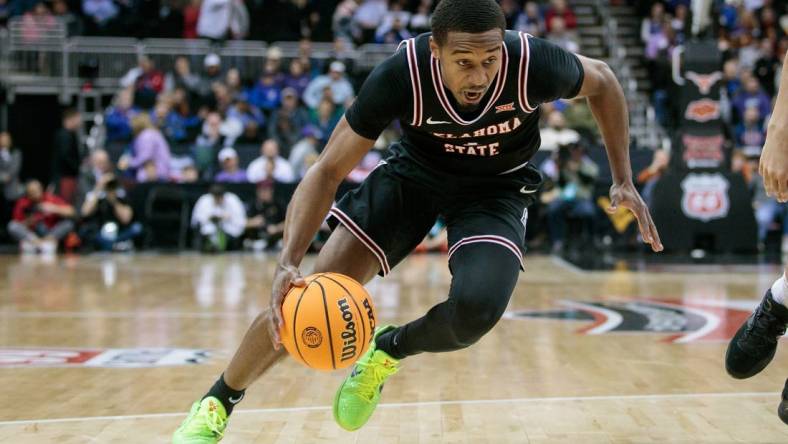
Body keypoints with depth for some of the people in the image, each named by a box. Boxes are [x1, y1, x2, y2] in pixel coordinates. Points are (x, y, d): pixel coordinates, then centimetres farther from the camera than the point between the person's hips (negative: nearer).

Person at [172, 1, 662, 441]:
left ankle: (388, 350, 7)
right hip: (415, 170, 0)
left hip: (497, 187, 0)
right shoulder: (400, 75, -32)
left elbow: (603, 82, -7)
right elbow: (328, 171, -25)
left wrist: (624, 180, -9)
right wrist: (289, 262, -39)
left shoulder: (534, 63, -32)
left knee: (476, 309, -28)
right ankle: (216, 403, 13)